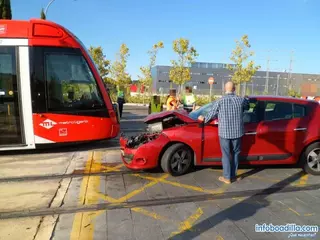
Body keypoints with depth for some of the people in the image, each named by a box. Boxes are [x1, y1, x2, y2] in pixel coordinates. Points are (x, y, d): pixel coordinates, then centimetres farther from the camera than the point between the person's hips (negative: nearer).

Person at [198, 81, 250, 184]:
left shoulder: (219, 101, -10)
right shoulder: (241, 100, -4)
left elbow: (212, 114, 2)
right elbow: (247, 107, 19)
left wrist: (204, 119, 22)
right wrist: (246, 98, 40)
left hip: (224, 132, -2)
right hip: (237, 132, 2)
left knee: (226, 155, 8)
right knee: (235, 154, 16)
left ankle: (227, 177, 15)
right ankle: (233, 176, 24)